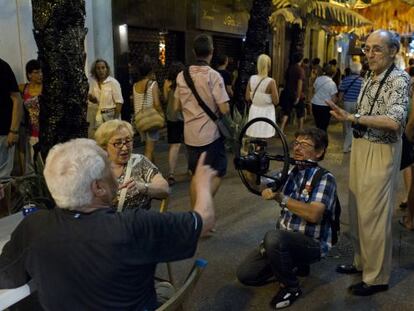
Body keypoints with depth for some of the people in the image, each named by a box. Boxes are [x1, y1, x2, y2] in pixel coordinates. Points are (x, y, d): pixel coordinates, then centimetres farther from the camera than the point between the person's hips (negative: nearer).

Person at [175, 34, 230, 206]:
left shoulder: (182, 75, 4)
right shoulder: (213, 76, -13)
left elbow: (177, 107, 12)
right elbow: (224, 109, -15)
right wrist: (225, 107, 6)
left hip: (190, 134, 5)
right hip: (210, 134, -5)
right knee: (217, 173, 9)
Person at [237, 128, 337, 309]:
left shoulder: (325, 178, -15)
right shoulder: (290, 172, 5)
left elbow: (314, 215, -29)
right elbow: (260, 186, 7)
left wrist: (280, 198, -34)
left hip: (313, 243, -7)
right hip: (283, 239, 7)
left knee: (274, 237, -37)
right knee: (245, 274, -2)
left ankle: (291, 287, -9)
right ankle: (295, 266, 19)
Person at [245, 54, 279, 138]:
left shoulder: (251, 79, -2)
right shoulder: (271, 82, -15)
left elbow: (247, 98, 4)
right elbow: (276, 101, -13)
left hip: (254, 111, 5)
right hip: (266, 112, -4)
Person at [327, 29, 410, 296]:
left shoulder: (399, 79, -13)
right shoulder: (370, 78, 12)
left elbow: (394, 122, -27)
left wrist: (353, 118, -31)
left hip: (381, 152, -8)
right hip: (360, 146, 8)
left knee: (374, 216, -2)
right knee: (357, 210, 16)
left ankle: (377, 277, 14)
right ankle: (362, 261, 33)